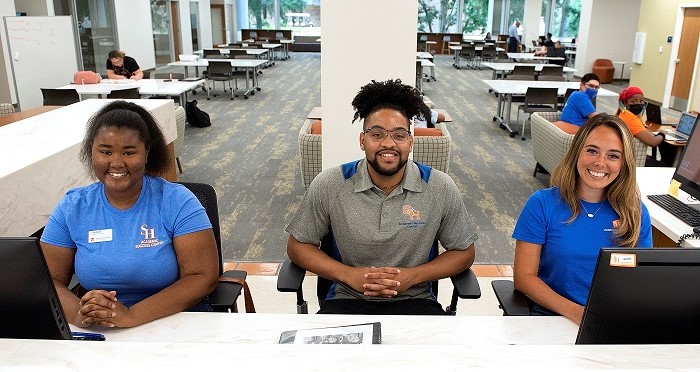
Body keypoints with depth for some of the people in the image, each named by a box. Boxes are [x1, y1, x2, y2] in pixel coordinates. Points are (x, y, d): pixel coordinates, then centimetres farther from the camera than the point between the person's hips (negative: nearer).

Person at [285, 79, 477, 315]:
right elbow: (297, 246, 3)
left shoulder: (441, 188, -5)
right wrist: (350, 275, -11)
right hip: (348, 299, 0)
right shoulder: (329, 185, -6)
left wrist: (411, 276, -10)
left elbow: (464, 252, 6)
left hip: (414, 299, 1)